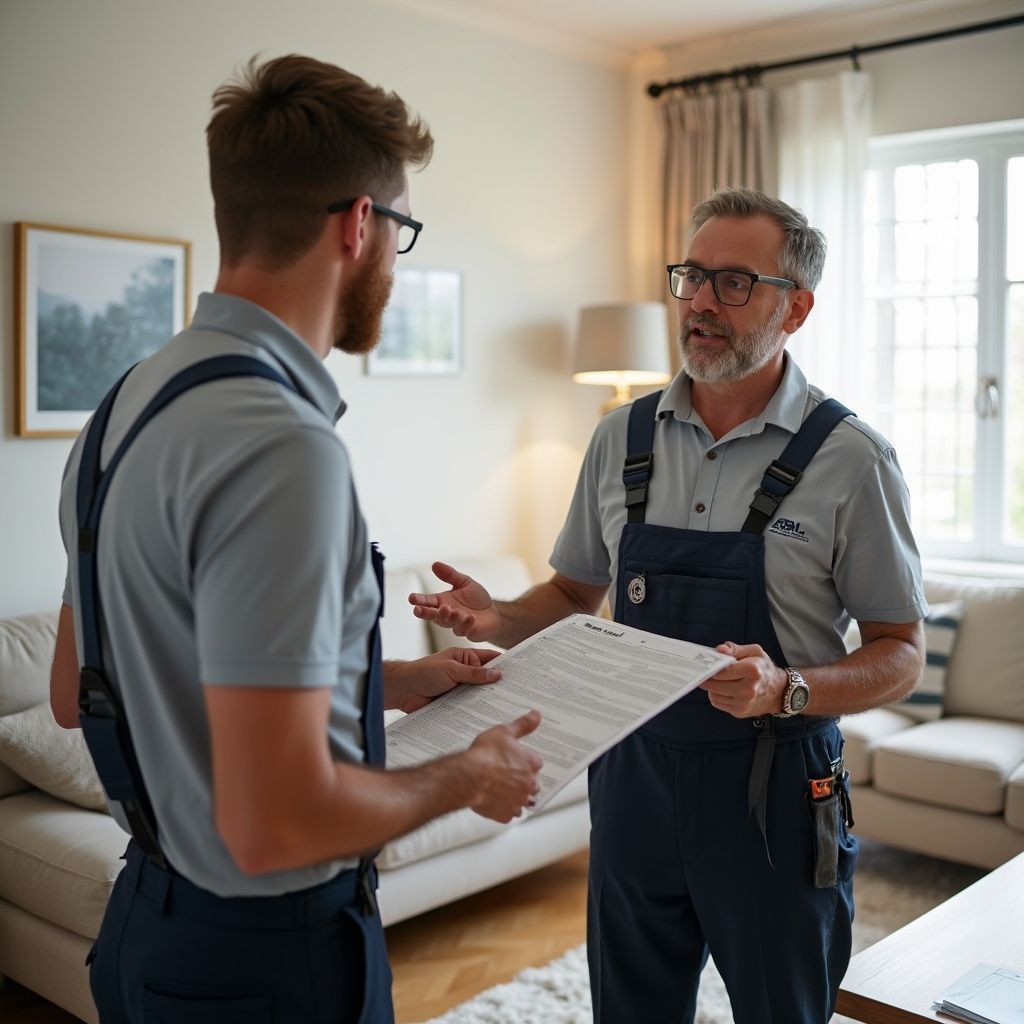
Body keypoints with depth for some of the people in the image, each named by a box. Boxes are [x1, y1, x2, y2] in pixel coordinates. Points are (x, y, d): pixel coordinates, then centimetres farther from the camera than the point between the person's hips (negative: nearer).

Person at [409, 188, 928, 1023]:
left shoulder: (851, 458, -11)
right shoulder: (623, 438, 1)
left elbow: (901, 655, -6)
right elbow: (577, 592, 12)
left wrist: (787, 690, -24)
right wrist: (499, 620, -8)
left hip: (774, 793, -3)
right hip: (634, 771, 4)